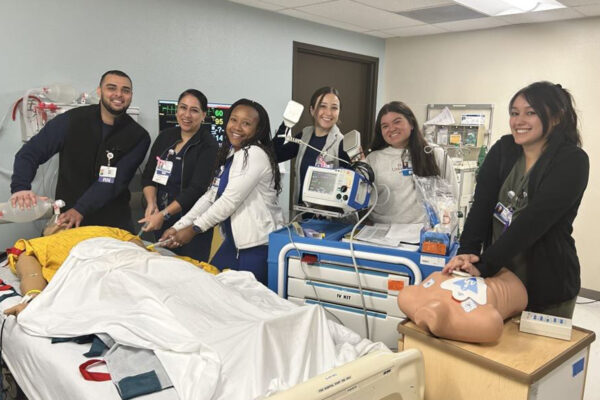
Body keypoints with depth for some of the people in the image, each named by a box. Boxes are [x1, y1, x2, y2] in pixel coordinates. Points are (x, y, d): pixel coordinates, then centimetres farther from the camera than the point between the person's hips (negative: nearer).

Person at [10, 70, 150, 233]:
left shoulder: (138, 137, -7)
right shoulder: (72, 120, -4)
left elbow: (114, 181, -15)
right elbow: (30, 153, -5)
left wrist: (81, 209, -26)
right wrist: (20, 187, -23)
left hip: (113, 221, 0)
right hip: (66, 214, 0)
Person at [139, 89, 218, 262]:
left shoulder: (208, 145, -10)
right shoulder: (165, 137, 8)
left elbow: (196, 189, -16)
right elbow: (148, 176, 10)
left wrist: (164, 214, -19)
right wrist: (152, 204, -7)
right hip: (160, 221, 5)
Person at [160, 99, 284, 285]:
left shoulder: (255, 155, -17)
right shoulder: (228, 154, 11)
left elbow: (230, 200, -20)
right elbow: (210, 196, 10)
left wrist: (193, 229, -12)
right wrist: (179, 226, 2)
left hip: (259, 243, -9)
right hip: (235, 239, 9)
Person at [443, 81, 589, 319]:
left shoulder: (572, 161, -13)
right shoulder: (503, 150, 1)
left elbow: (533, 220, -23)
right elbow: (481, 204, -9)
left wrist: (484, 265, -29)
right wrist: (467, 252, -23)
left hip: (547, 284, -3)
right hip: (498, 276, 4)